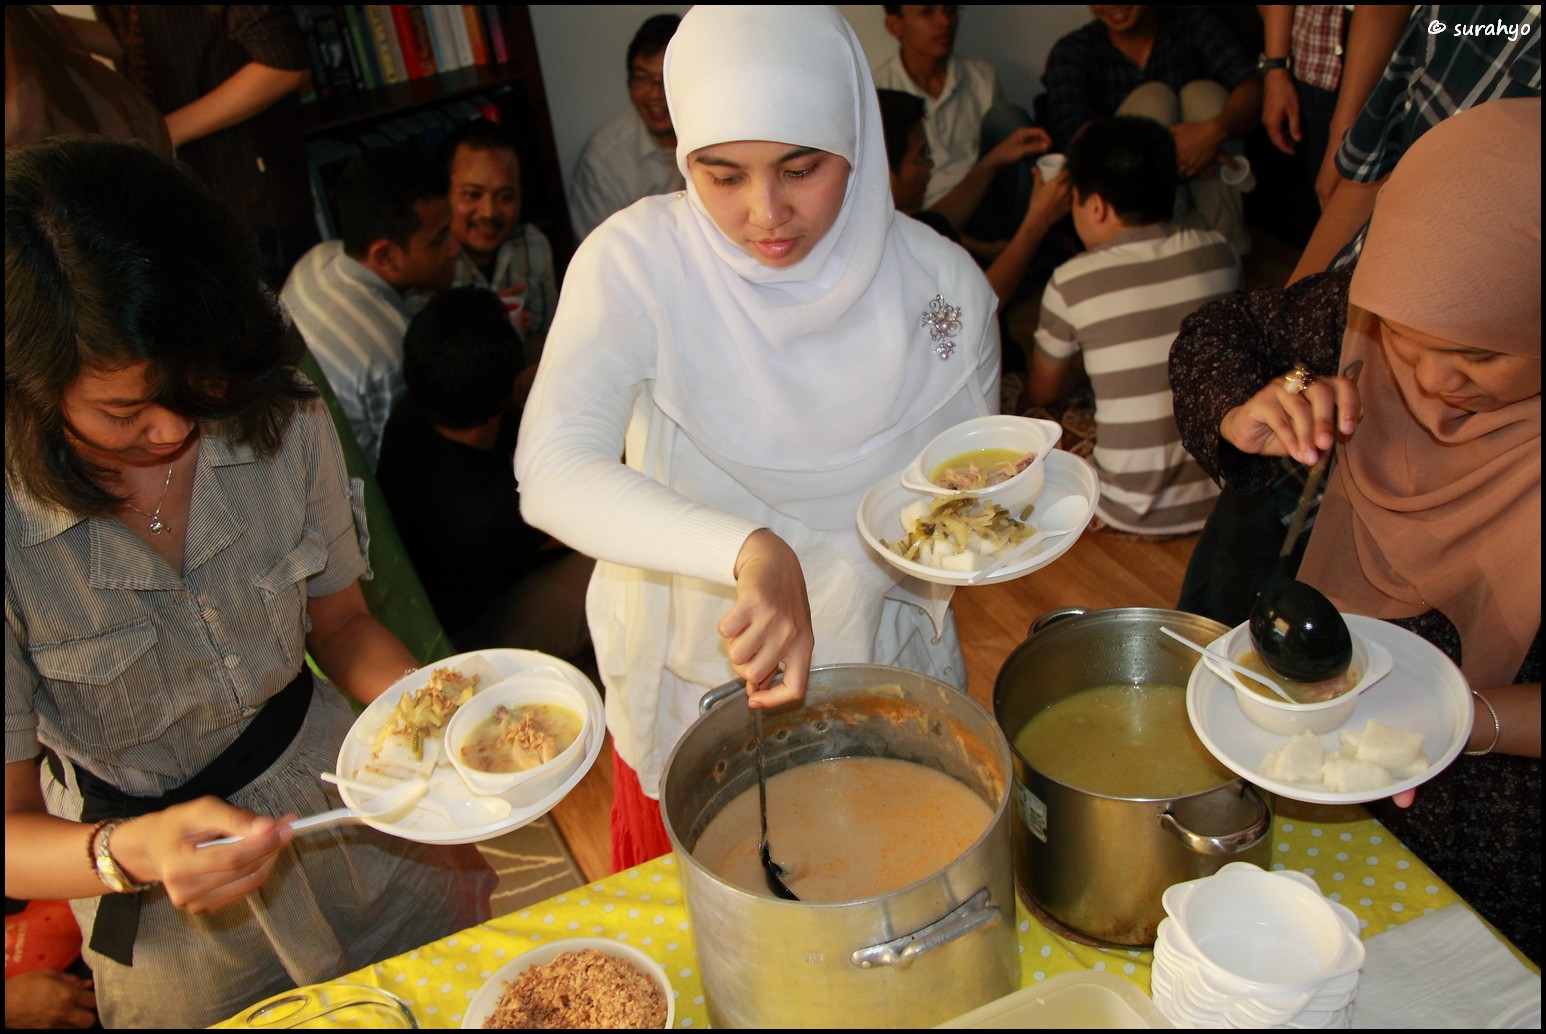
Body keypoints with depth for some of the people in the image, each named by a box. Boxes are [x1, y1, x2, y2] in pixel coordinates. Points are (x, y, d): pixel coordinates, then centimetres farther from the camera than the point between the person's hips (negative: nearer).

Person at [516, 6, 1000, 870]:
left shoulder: (942, 282, -13)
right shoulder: (637, 263, -20)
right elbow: (552, 471, -34)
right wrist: (749, 551, -47)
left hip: (887, 669, 2)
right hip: (692, 677, -1)